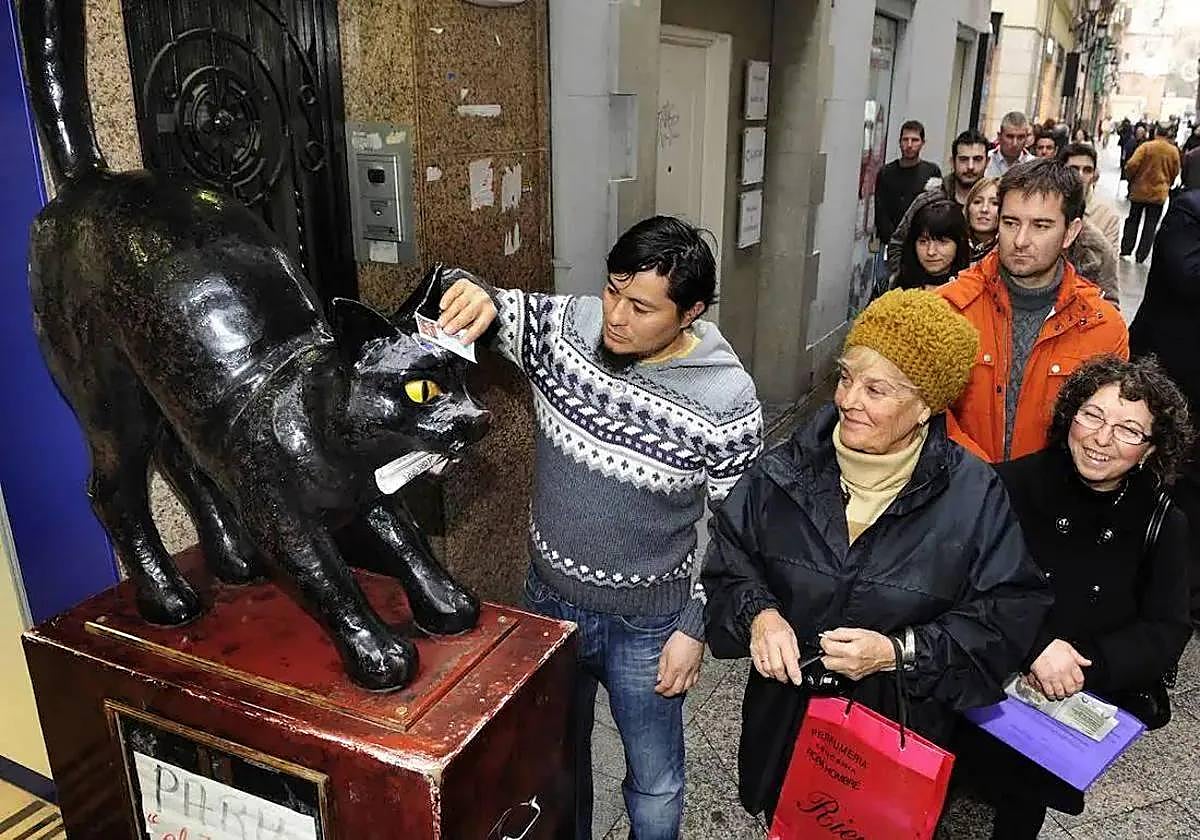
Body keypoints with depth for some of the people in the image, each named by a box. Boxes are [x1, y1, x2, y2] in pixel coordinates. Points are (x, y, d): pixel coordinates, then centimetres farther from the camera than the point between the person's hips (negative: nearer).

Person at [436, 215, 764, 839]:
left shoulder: (728, 402, -21)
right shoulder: (562, 325, -14)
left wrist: (696, 626, -9)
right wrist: (479, 297, -30)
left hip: (648, 624, -3)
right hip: (549, 597, 4)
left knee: (653, 779, 19)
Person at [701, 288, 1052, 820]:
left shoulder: (974, 496, -15)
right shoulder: (789, 469, -9)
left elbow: (1006, 620, -11)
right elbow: (729, 558, 0)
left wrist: (900, 653, -22)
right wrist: (759, 614, -19)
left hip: (903, 734, -2)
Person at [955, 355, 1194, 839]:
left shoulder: (1164, 526, -3)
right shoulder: (1014, 484, -13)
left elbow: (1166, 632, -4)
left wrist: (1086, 665, -19)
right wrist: (1035, 644, -29)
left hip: (1079, 711, 3)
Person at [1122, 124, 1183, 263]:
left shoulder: (1146, 146, -11)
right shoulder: (1174, 151, 0)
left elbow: (1132, 165, -18)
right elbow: (1175, 173, 8)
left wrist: (1131, 179, 0)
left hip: (1140, 190, -2)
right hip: (1159, 194, 2)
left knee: (1133, 220, 12)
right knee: (1151, 225, 7)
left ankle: (1125, 250, 13)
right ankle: (1141, 255, 6)